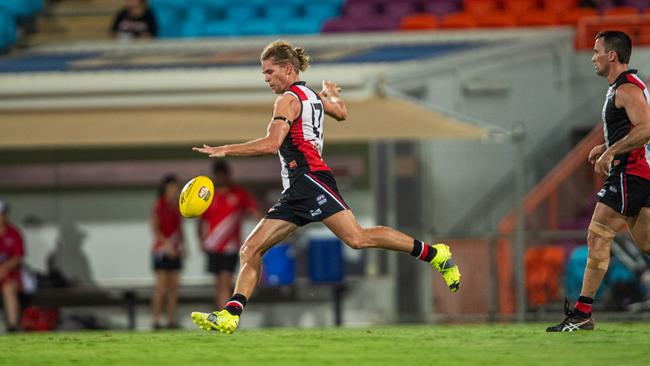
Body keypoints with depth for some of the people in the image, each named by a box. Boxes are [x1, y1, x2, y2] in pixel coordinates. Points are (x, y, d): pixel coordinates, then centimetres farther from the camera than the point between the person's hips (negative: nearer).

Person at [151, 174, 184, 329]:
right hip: (162, 248, -7)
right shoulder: (160, 204, -8)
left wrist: (182, 246, 12)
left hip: (175, 251, 7)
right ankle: (156, 320, -10)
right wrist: (166, 244, -22)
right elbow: (154, 228, -14)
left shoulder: (176, 206, 13)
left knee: (174, 286, 4)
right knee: (161, 286, -10)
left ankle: (171, 320, 6)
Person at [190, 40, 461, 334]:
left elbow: (271, 144, -18)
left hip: (310, 179, -10)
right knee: (250, 250, 0)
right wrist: (332, 94, 64)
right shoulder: (313, 97, 21)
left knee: (358, 238, -19)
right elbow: (342, 113, 42)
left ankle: (433, 254, -10)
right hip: (296, 191, 10)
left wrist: (224, 150, -16)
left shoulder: (288, 99, -5)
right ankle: (231, 314, -9)